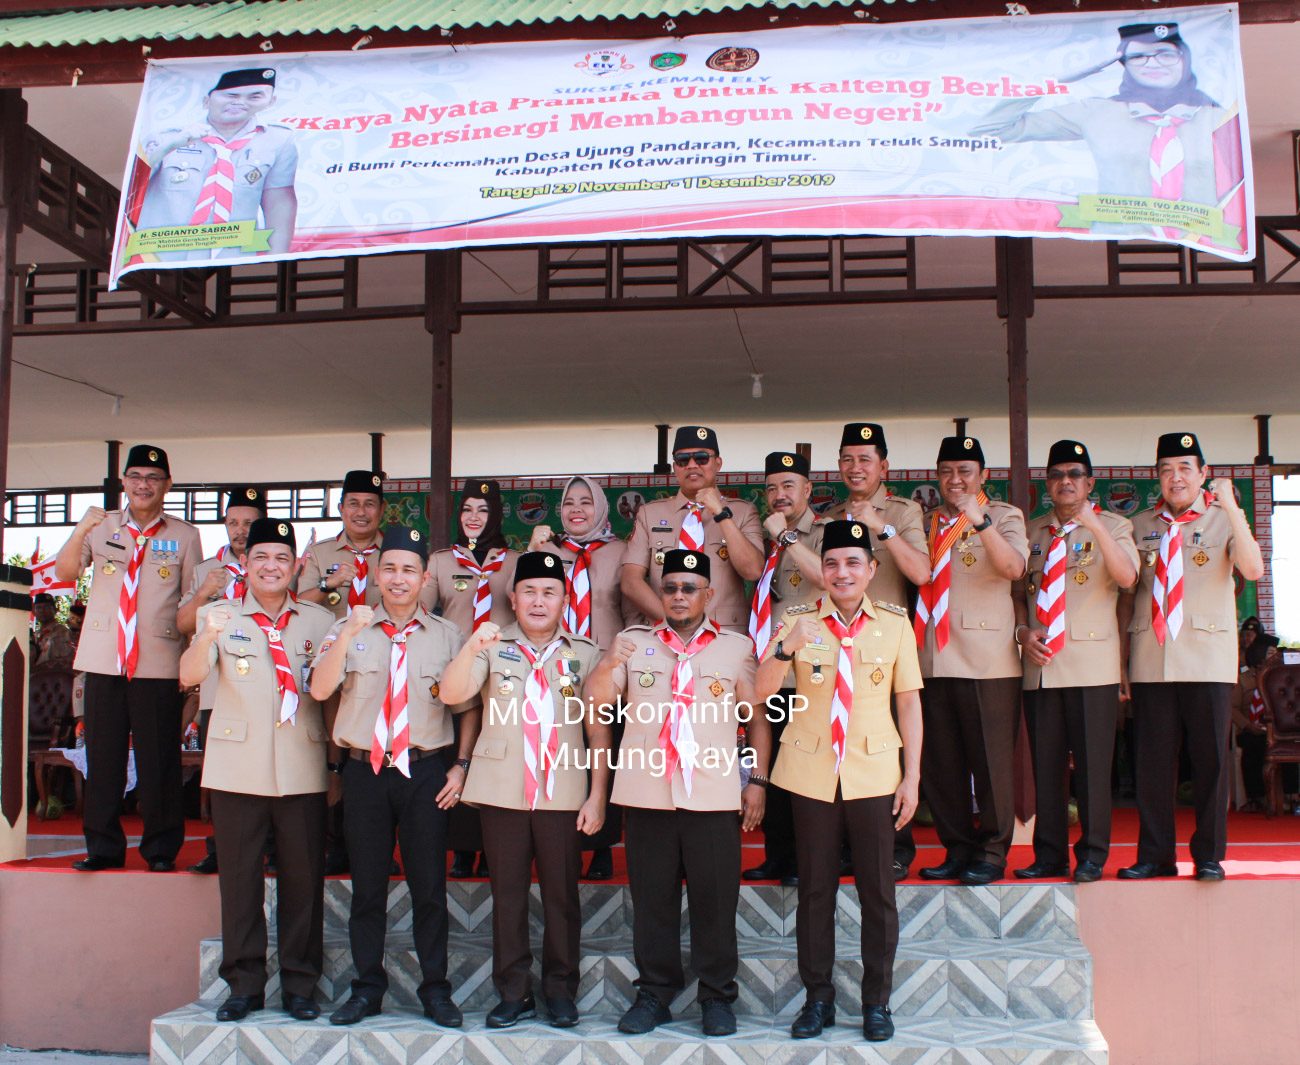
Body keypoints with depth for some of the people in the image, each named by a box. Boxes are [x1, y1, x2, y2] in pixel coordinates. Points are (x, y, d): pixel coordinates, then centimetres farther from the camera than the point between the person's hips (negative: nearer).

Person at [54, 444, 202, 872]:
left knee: (158, 758, 0)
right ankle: (103, 846, 15)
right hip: (104, 659, 1)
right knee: (102, 756, 4)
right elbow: (64, 573, -1)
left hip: (159, 662, -1)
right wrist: (80, 532, -19)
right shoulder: (102, 526, 10)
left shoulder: (184, 536, 8)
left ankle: (161, 849, 10)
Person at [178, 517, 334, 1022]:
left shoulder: (319, 621, 8)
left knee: (304, 877, 3)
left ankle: (300, 985, 15)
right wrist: (208, 637, -30)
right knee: (238, 877, 5)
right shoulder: (219, 615, 4)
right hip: (237, 769, -1)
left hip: (302, 770, 1)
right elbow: (189, 676, -12)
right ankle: (244, 984, 17)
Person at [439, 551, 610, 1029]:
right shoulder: (492, 648, 7)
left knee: (562, 895, 4)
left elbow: (598, 729, 5)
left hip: (564, 794, 0)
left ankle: (561, 990, 17)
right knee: (507, 894, 6)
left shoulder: (585, 654, 7)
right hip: (502, 791, 0)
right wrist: (471, 649, -28)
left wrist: (597, 797, -2)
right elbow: (453, 693, -10)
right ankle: (513, 992, 16)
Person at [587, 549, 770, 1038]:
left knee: (715, 900, 3)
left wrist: (757, 782, 0)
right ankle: (654, 992, 20)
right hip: (647, 795, 1)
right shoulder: (632, 643, 10)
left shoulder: (737, 648, 8)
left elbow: (757, 719, 8)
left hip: (714, 796, -1)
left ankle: (717, 996, 16)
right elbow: (595, 701, 0)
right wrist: (608, 666, -20)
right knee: (652, 899, 8)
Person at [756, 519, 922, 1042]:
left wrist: (912, 775, 0)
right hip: (811, 773, 0)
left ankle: (877, 1001, 19)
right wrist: (786, 646, -29)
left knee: (878, 891, 4)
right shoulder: (798, 622, 0)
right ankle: (817, 998, 20)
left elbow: (909, 701, 3)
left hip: (874, 774, 0)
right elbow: (762, 689, -11)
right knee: (815, 889, 7)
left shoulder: (895, 624, 1)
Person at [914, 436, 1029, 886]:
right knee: (939, 763, 7)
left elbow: (1014, 567, -17)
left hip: (987, 659, -4)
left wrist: (980, 521, -27)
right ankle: (957, 850, 19)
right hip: (934, 659, 5)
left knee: (991, 759, -3)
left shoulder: (1003, 516, 4)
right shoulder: (927, 523, 17)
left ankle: (992, 853, 9)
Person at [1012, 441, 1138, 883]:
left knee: (1092, 762, -3)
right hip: (1041, 665, 3)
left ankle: (1092, 855, 7)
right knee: (1046, 763, 6)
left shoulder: (1113, 526, 5)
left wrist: (1094, 525, -23)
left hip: (1092, 663, -3)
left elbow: (1127, 577, -14)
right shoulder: (1030, 532, 15)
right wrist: (1023, 630, -1)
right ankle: (1049, 855, 14)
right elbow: (1016, 591, 18)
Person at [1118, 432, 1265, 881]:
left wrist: (1231, 508, -21)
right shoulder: (1140, 526, 12)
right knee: (1152, 759, 4)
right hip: (1151, 660, 2)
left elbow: (1253, 570, -15)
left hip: (1207, 659, -2)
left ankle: (1209, 856, 14)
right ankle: (1155, 855, 14)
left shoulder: (1222, 520, 3)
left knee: (1210, 757, 1)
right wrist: (1121, 649, 8)